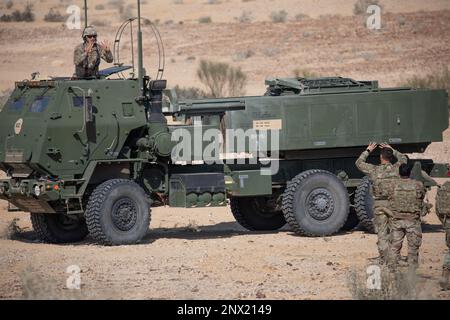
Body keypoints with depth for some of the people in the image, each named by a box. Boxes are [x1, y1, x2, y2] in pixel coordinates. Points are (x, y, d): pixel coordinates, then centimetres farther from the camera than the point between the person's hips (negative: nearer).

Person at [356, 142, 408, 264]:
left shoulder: (374, 170, -4)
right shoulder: (396, 168, -1)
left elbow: (359, 163, 13)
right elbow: (403, 158, 23)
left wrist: (368, 151, 23)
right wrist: (391, 150, 29)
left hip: (380, 205, -1)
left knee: (382, 234, 2)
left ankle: (384, 260, -1)